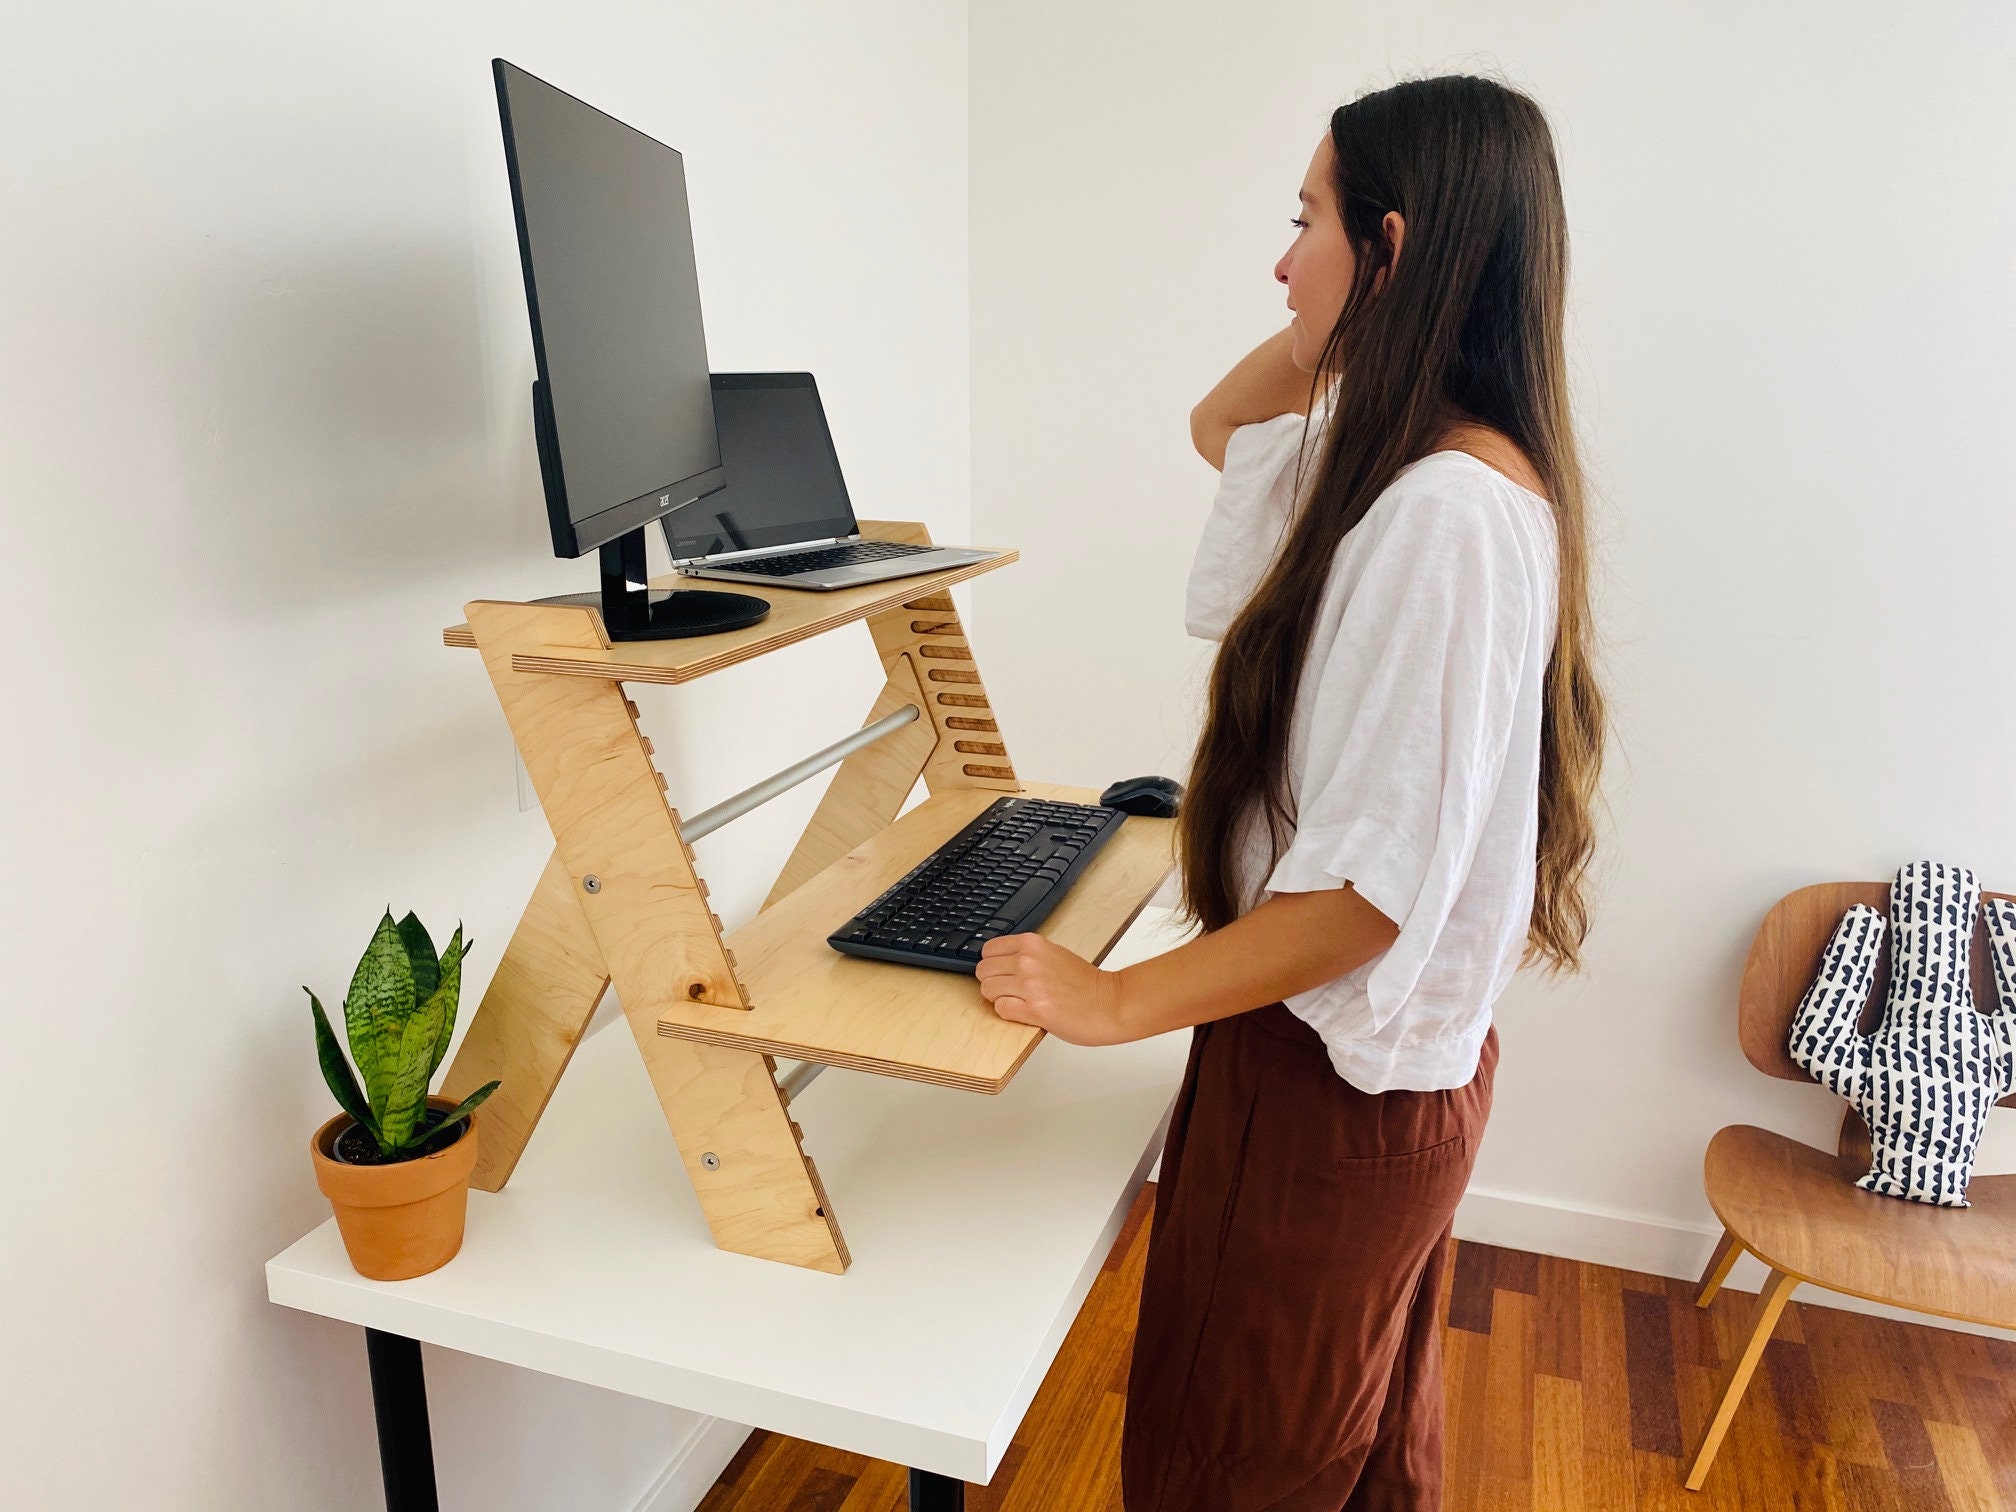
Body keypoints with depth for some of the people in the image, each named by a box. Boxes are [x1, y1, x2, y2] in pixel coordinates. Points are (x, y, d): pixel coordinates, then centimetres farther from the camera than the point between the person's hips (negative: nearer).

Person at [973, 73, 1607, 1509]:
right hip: (1389, 1063, 9)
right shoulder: (1414, 462, 2)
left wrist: (1119, 1002, -19)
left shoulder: (1448, 512, -28)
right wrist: (1344, 325, 1)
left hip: (1335, 1085, -9)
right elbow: (1219, 423, 17)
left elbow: (1374, 882, -28)